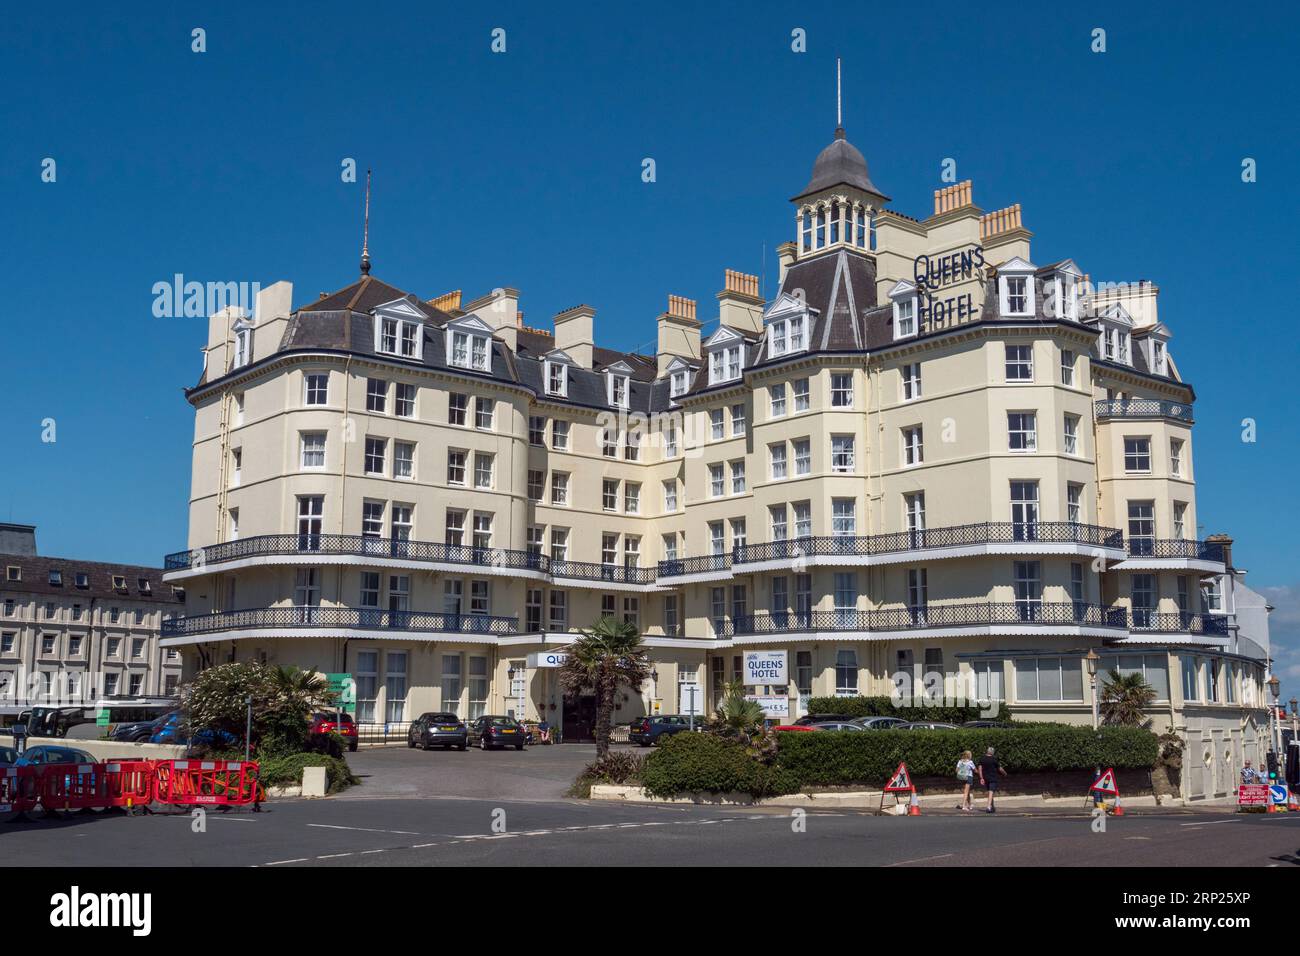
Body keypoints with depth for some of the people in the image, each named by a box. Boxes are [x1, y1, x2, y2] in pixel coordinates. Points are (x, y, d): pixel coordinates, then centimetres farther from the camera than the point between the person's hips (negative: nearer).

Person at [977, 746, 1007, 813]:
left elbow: (979, 768, -2)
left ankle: (992, 807, 26)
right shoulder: (994, 759, -9)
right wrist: (1004, 773, 17)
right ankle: (989, 807, -22)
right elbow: (1000, 769, -2)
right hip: (993, 778, -4)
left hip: (985, 778, 4)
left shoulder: (982, 759, 3)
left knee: (989, 792, 19)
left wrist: (981, 778, -1)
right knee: (991, 792, -8)